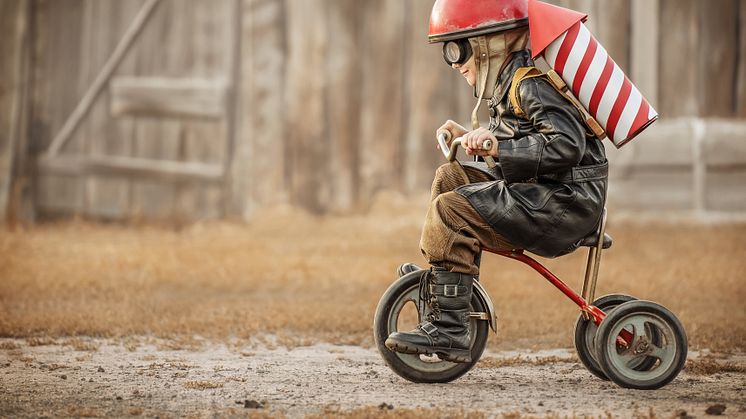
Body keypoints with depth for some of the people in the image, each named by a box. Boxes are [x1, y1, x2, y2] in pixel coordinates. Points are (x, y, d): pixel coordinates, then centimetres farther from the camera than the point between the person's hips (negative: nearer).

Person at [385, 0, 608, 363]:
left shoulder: (531, 84, -14)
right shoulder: (509, 82, 17)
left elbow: (566, 144, -26)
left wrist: (498, 148, -29)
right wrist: (470, 136, 14)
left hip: (566, 199, -10)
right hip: (541, 193, 10)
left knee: (451, 210, -21)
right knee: (450, 177, 16)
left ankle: (446, 333, -24)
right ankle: (439, 276, 17)